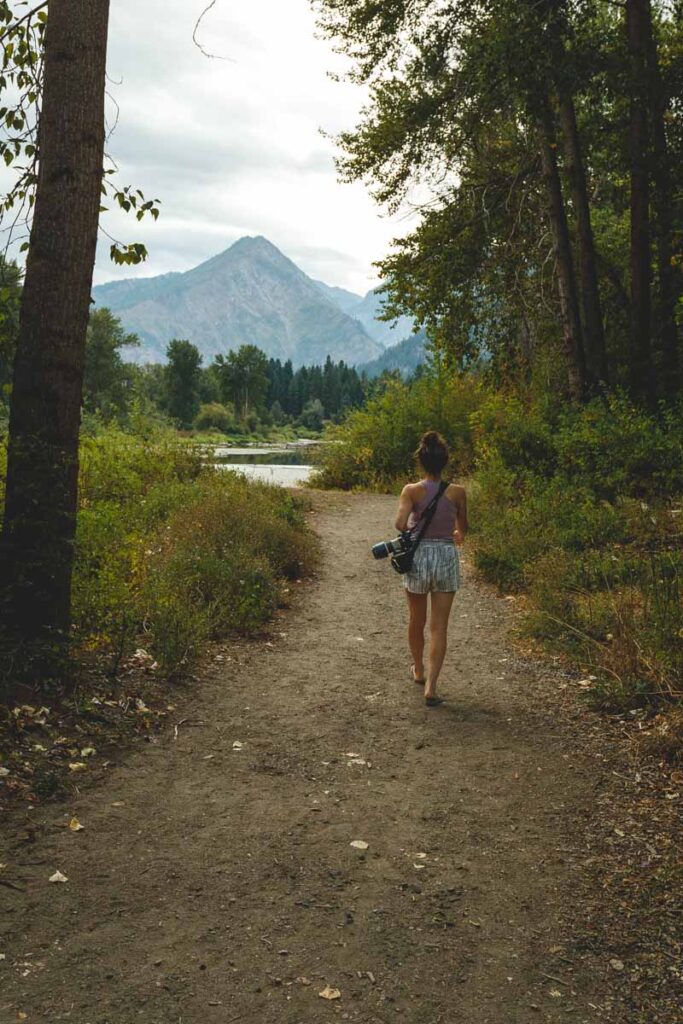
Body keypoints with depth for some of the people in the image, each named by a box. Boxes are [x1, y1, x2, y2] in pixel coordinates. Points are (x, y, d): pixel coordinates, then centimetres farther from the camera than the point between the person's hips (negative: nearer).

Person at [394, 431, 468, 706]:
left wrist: (411, 533, 0)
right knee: (439, 627, 3)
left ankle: (418, 670, 40)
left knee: (416, 620, 21)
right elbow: (462, 529, 10)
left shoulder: (412, 491, -9)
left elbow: (400, 523, -23)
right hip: (447, 558, 0)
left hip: (418, 556, 0)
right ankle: (431, 686, -3)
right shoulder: (457, 492, -4)